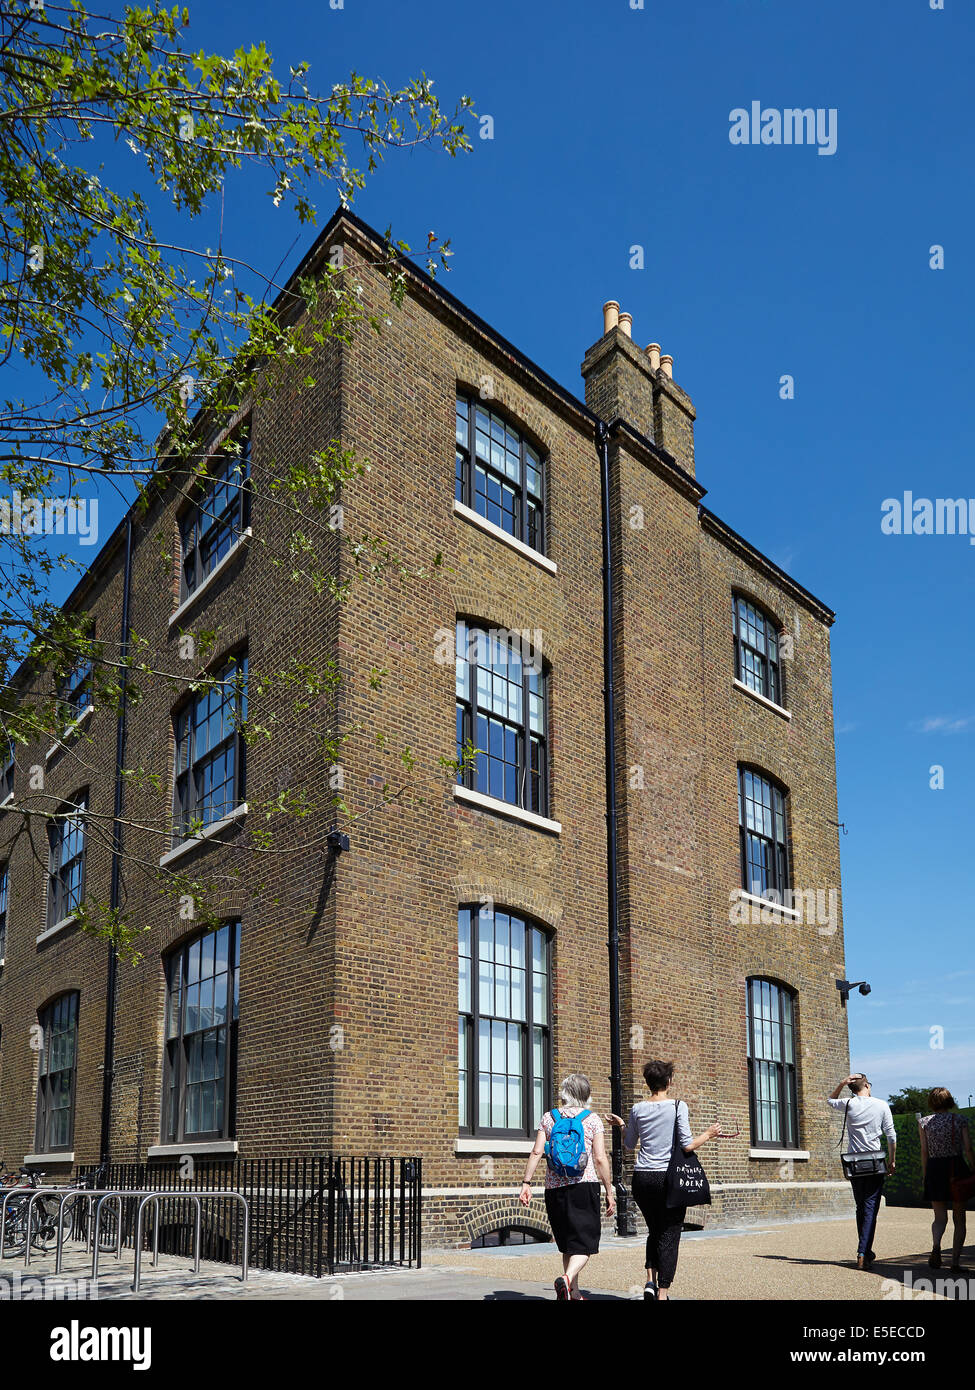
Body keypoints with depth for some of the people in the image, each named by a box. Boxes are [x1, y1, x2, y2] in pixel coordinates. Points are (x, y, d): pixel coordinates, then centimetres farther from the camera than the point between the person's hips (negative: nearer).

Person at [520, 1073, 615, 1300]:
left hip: (555, 1187, 3)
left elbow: (537, 1152, -1)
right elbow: (600, 1159, -4)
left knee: (567, 1243, 17)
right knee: (584, 1242, -2)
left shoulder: (549, 1117, 7)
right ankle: (567, 1278, -27)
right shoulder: (592, 1119, 1)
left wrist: (526, 1183, 0)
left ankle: (574, 1293, 22)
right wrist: (609, 1192, 2)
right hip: (584, 1186, -3)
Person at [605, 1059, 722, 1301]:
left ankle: (650, 1281, 5)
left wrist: (621, 1125, 33)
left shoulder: (638, 1109, 3)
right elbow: (687, 1146, -10)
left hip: (642, 1178, 4)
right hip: (669, 1177, -4)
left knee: (654, 1231, 20)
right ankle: (663, 1292, 1)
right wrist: (709, 1134, 6)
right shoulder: (678, 1106, -7)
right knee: (669, 1235, 4)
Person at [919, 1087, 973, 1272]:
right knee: (959, 1218, 11)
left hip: (935, 1168, 0)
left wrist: (925, 1176, 5)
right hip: (957, 1167, 0)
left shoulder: (925, 1122, 1)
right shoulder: (960, 1120, 1)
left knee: (940, 1217, 7)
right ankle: (956, 1261, 5)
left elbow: (924, 1151, -1)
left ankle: (936, 1244, -23)